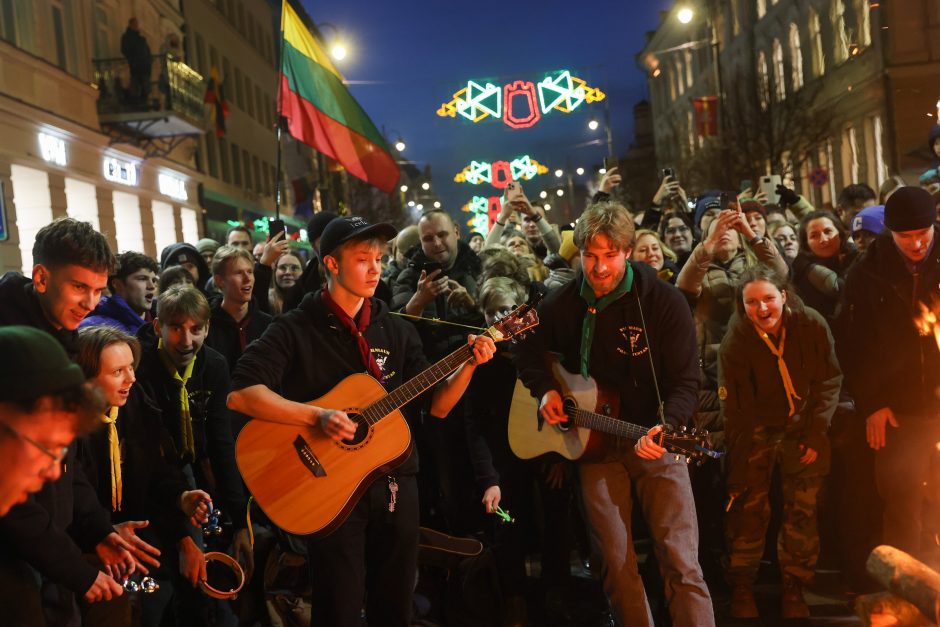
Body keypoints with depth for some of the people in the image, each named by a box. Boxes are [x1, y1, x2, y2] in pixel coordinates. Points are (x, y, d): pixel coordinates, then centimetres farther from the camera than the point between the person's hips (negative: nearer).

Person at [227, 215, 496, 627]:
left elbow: (436, 406, 7)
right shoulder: (295, 330, -8)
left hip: (395, 483, 5)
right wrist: (318, 417, -28)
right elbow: (240, 395, -20)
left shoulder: (396, 331, 8)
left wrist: (469, 364, -9)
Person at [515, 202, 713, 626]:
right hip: (594, 443, 3)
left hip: (655, 440, -3)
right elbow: (529, 351, 18)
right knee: (616, 563, 7)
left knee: (681, 560, -7)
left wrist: (666, 427, -28)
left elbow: (685, 380, -10)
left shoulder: (664, 301, -9)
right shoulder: (561, 304, 2)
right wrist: (544, 389, -1)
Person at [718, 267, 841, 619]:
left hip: (804, 426, 2)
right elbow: (734, 409, -14)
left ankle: (794, 587, 17)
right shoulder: (735, 342, -18)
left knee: (803, 510, 0)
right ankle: (742, 586, 11)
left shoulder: (813, 325, -14)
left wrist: (816, 434, -10)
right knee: (751, 508, -6)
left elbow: (829, 381, -3)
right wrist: (739, 470, -13)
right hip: (758, 429, -1)